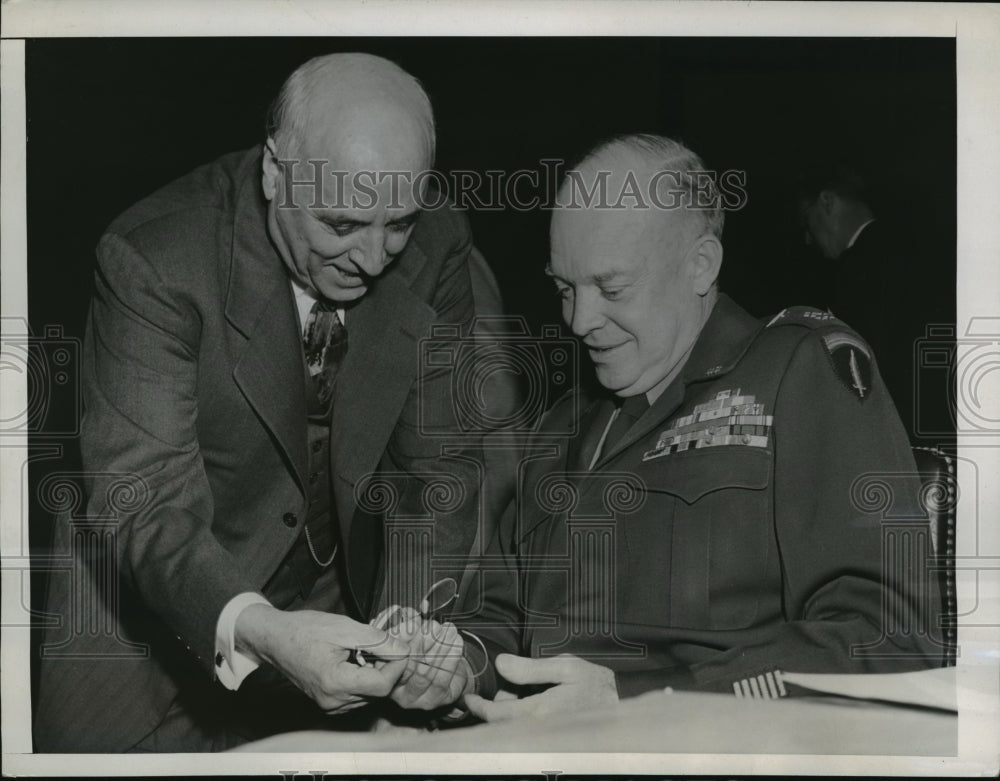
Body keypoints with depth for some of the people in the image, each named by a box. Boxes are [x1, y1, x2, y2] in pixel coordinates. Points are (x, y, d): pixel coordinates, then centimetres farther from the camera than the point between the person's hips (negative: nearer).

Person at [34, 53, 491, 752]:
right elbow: (145, 501, -29)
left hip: (339, 598, 3)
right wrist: (259, 630, -48)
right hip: (153, 599, -3)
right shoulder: (154, 259, -26)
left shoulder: (436, 246, -13)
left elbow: (437, 459, -11)